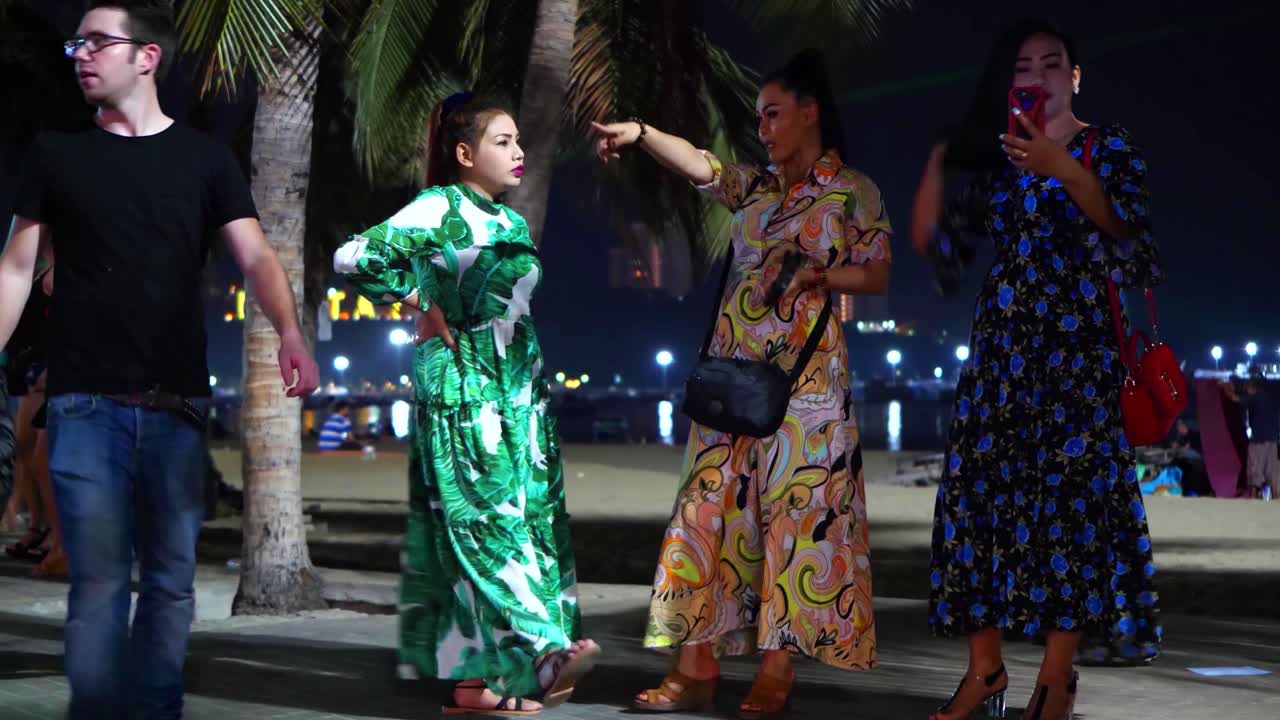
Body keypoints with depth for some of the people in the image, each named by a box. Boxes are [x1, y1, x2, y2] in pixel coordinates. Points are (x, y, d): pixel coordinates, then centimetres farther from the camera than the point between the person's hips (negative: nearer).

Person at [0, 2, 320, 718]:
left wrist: (290, 333, -22)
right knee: (99, 579, -4)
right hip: (86, 401, -1)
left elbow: (256, 257, -3)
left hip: (177, 403, 1)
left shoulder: (204, 158, 6)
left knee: (171, 578, 5)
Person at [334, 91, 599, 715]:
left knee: (527, 517, 4)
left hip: (517, 389, 8)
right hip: (463, 389, -8)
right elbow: (352, 258, -16)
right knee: (485, 515, -14)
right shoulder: (439, 208, -7)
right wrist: (421, 305, -10)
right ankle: (539, 653, -25)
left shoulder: (511, 223, 16)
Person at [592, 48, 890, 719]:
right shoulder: (756, 186, 14)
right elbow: (698, 164, -2)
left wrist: (819, 274, -16)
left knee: (796, 512, -5)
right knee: (713, 507, 1)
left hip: (806, 375, -5)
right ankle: (697, 665, 4)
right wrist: (640, 132, -20)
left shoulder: (853, 190, 2)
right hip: (731, 369, 5)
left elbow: (876, 275, 1)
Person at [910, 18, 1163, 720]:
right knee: (984, 490, -1)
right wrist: (939, 158, 8)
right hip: (1002, 345, 4)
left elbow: (1126, 229, -15)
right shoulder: (995, 158, 14)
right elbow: (929, 237, 13)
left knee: (1068, 492, -9)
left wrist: (1065, 169, -26)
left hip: (1076, 345, -4)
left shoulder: (1107, 146, 3)